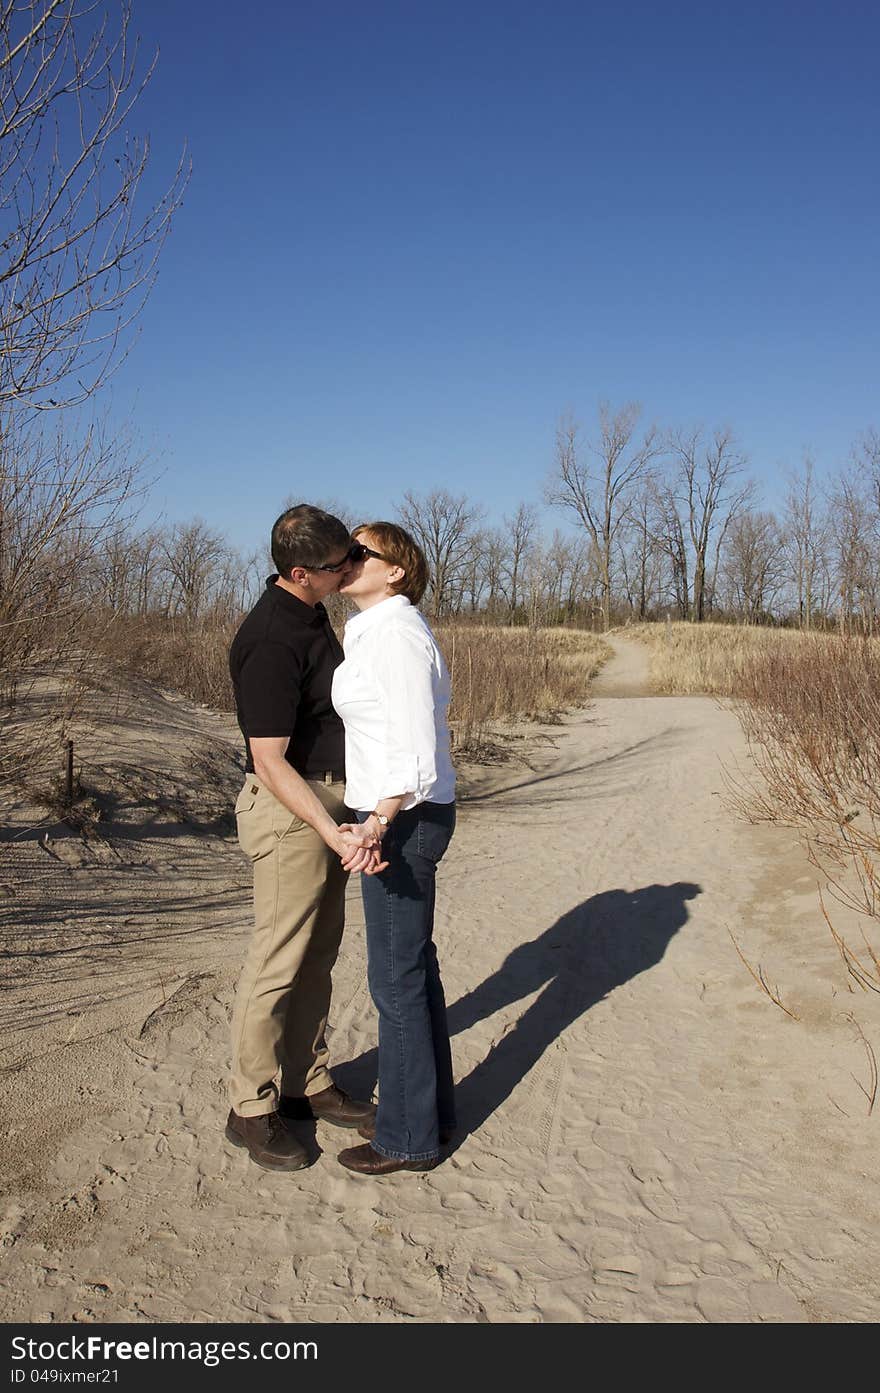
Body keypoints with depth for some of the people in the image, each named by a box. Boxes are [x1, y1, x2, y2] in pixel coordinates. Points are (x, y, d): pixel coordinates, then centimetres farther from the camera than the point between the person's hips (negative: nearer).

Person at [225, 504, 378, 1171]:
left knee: (318, 953, 16)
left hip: (327, 800, 9)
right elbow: (269, 763, -25)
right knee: (279, 961, 0)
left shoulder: (311, 611, 6)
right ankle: (252, 1109, 15)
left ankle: (307, 1083, 30)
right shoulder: (271, 642, -24)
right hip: (289, 810, -9)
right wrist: (331, 831, -33)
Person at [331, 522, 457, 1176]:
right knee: (414, 964, 18)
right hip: (403, 813, 10)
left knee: (396, 976, 1)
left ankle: (409, 1135, 16)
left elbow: (417, 750, -22)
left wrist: (379, 822, -33)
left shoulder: (395, 634, -18)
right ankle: (430, 1109, 32)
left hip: (404, 818, -10)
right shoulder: (378, 631, 12)